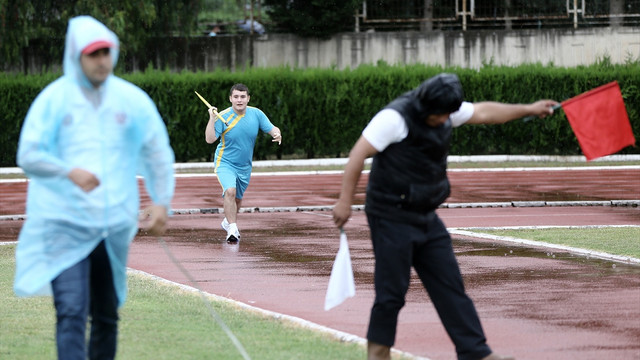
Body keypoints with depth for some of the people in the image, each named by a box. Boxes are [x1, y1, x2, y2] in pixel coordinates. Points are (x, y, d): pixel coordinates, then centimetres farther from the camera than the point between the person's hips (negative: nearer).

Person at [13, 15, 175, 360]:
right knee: (71, 312, -16)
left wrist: (162, 202, 2)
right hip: (63, 224, -3)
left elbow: (159, 153, 14)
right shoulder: (53, 99, -2)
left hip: (114, 224, 3)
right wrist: (70, 172, -23)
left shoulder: (132, 100, 6)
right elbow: (28, 155, -6)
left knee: (106, 315, 11)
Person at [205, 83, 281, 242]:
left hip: (244, 166, 5)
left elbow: (272, 129, -3)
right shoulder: (223, 117, -17)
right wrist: (212, 119, -33)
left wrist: (277, 134, -26)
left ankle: (228, 222, 48)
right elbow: (210, 139, -22)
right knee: (230, 191, -28)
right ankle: (233, 229, -25)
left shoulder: (256, 114, -6)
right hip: (225, 163, -5)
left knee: (238, 198, 20)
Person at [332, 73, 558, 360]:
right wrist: (345, 201, -21)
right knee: (392, 290, -6)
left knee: (450, 287, 6)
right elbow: (358, 154, -19)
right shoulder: (395, 118, -18)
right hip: (392, 218, -8)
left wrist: (529, 109, 29)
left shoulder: (444, 111, 7)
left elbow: (483, 112, 22)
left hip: (426, 218, 8)